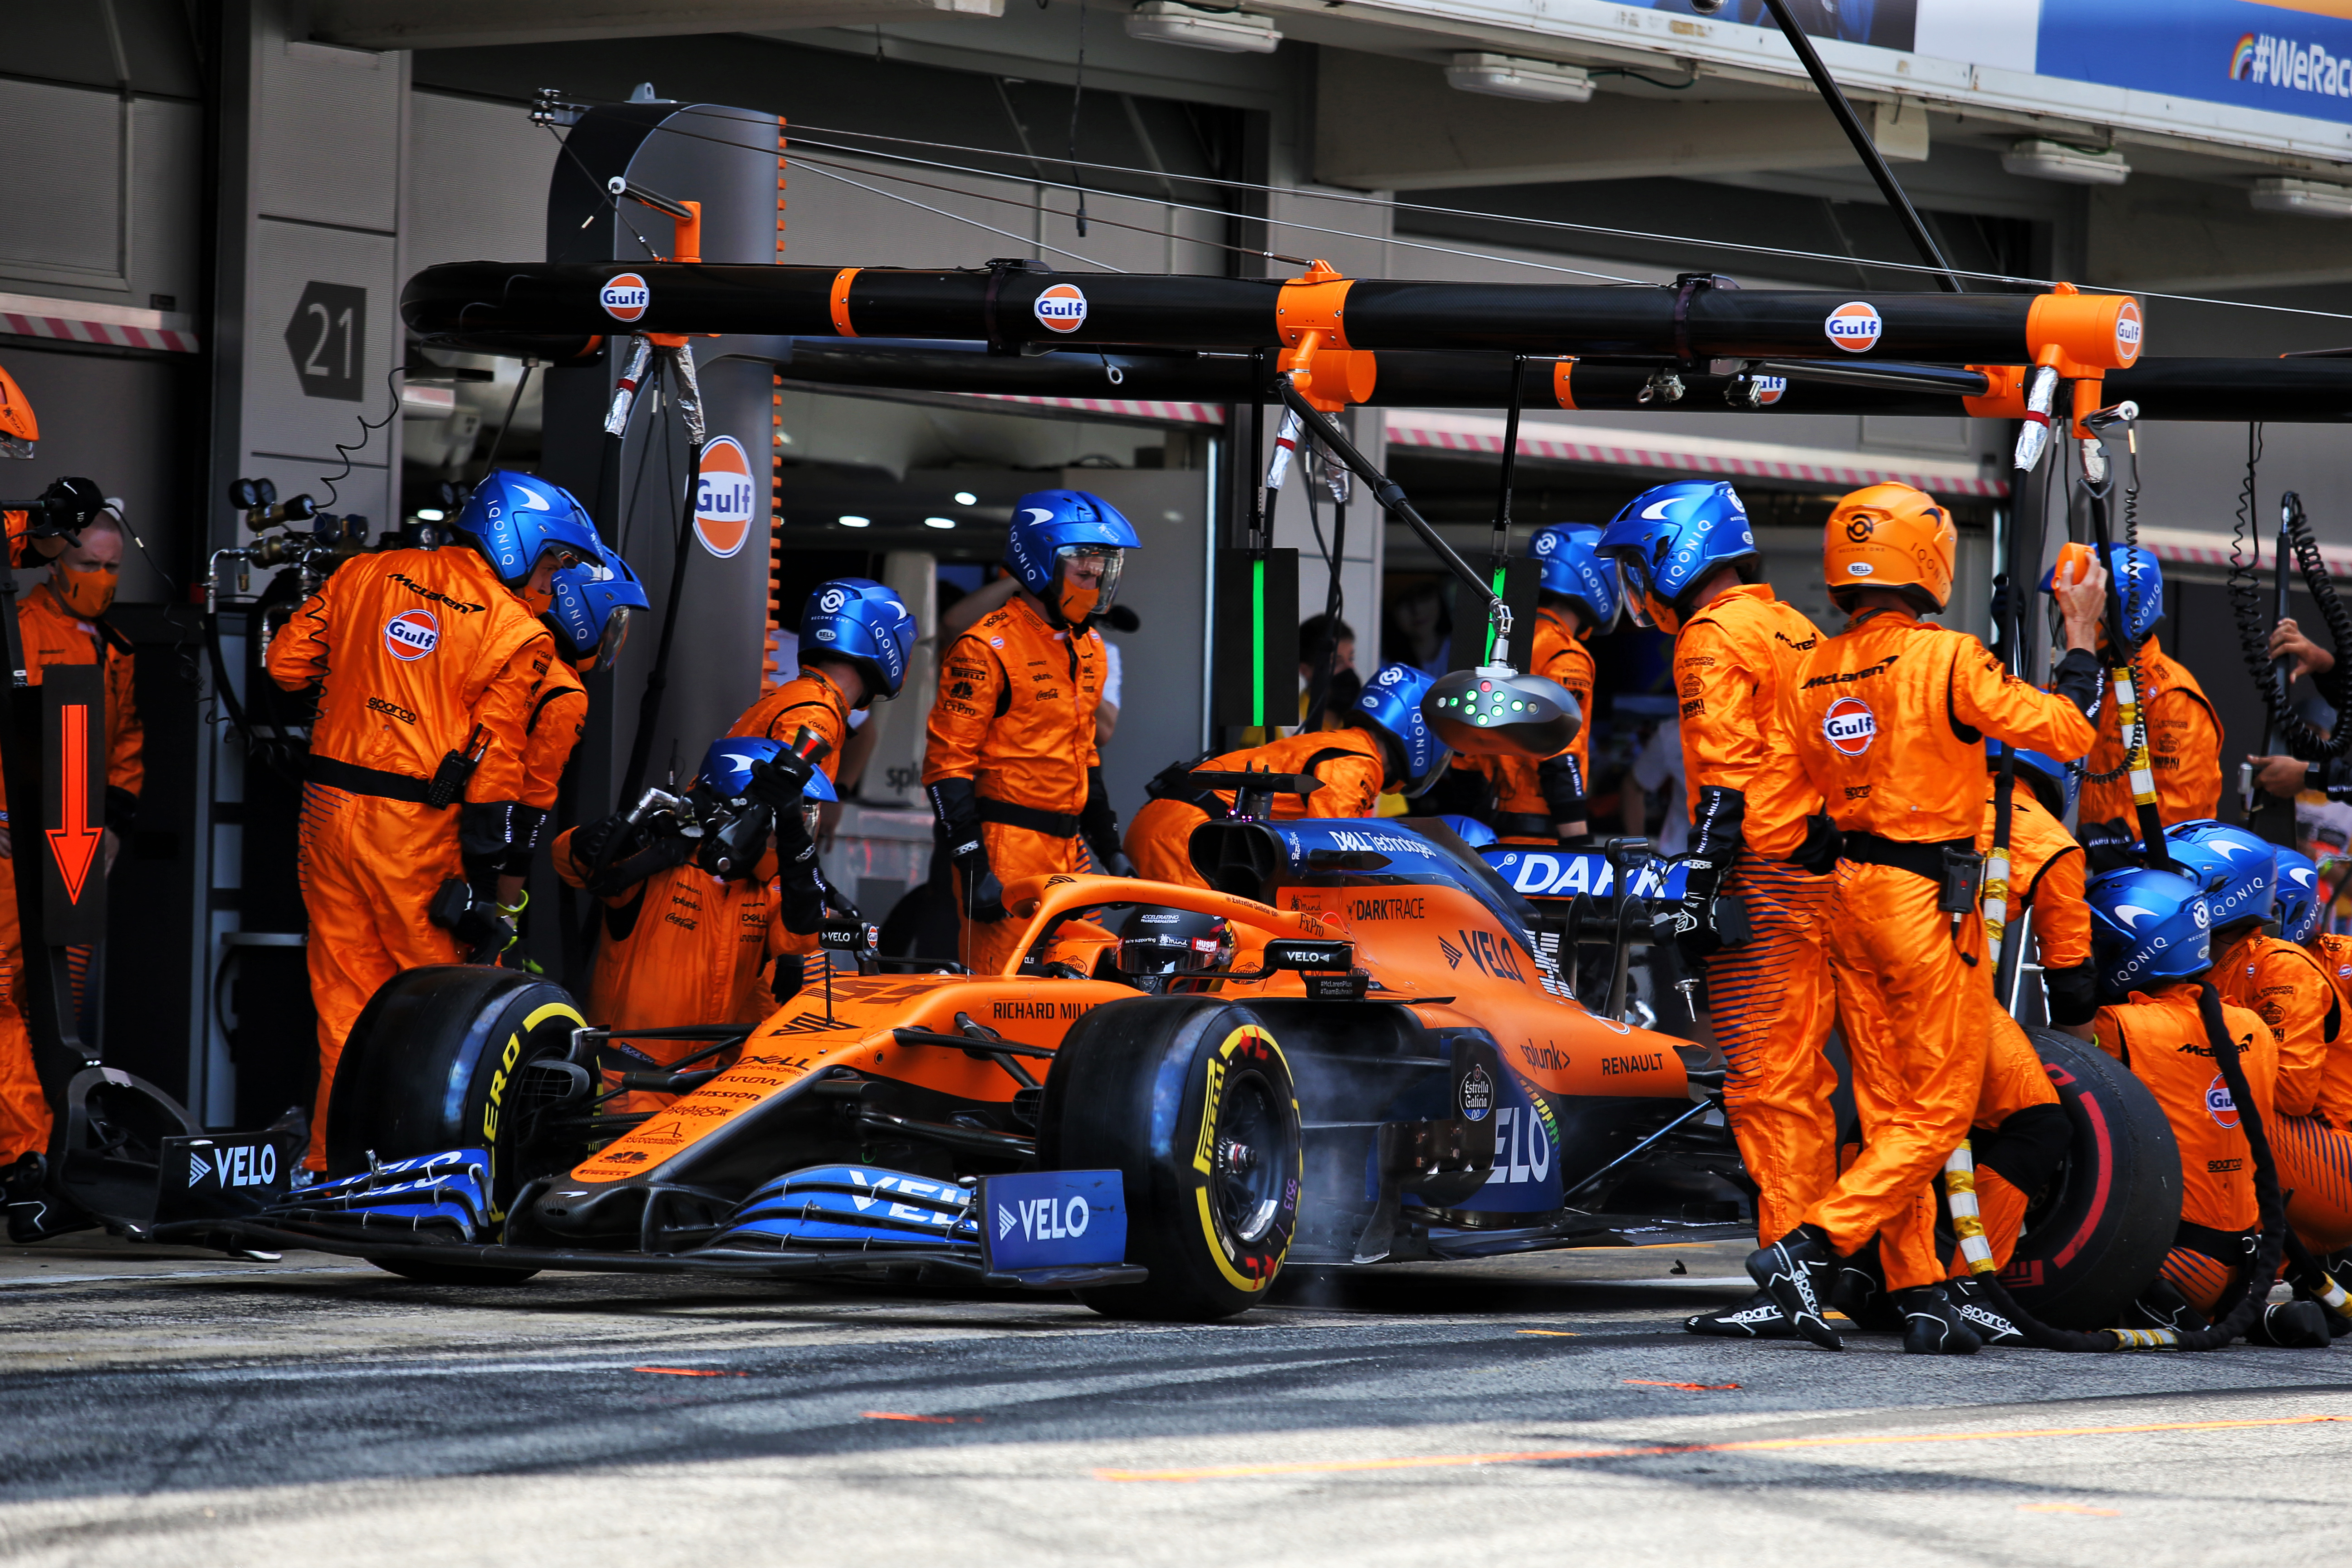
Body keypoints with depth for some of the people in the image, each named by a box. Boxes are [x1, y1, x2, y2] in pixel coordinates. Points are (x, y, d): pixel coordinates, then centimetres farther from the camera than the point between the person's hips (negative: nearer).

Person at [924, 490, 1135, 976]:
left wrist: (1109, 845, 24)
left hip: (1066, 853, 9)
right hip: (1007, 847, -9)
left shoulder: (1086, 647, 18)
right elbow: (948, 762, -12)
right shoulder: (989, 648, -10)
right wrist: (973, 867, -17)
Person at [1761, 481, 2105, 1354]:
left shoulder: (1808, 676, 4)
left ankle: (1920, 1298, 11)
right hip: (1929, 899, -7)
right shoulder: (1946, 661, -15)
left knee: (1889, 1111, 11)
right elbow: (2065, 731, -11)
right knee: (1939, 1113, 0)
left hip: (1847, 894, 7)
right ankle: (1807, 1248, -15)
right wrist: (2082, 634, 0)